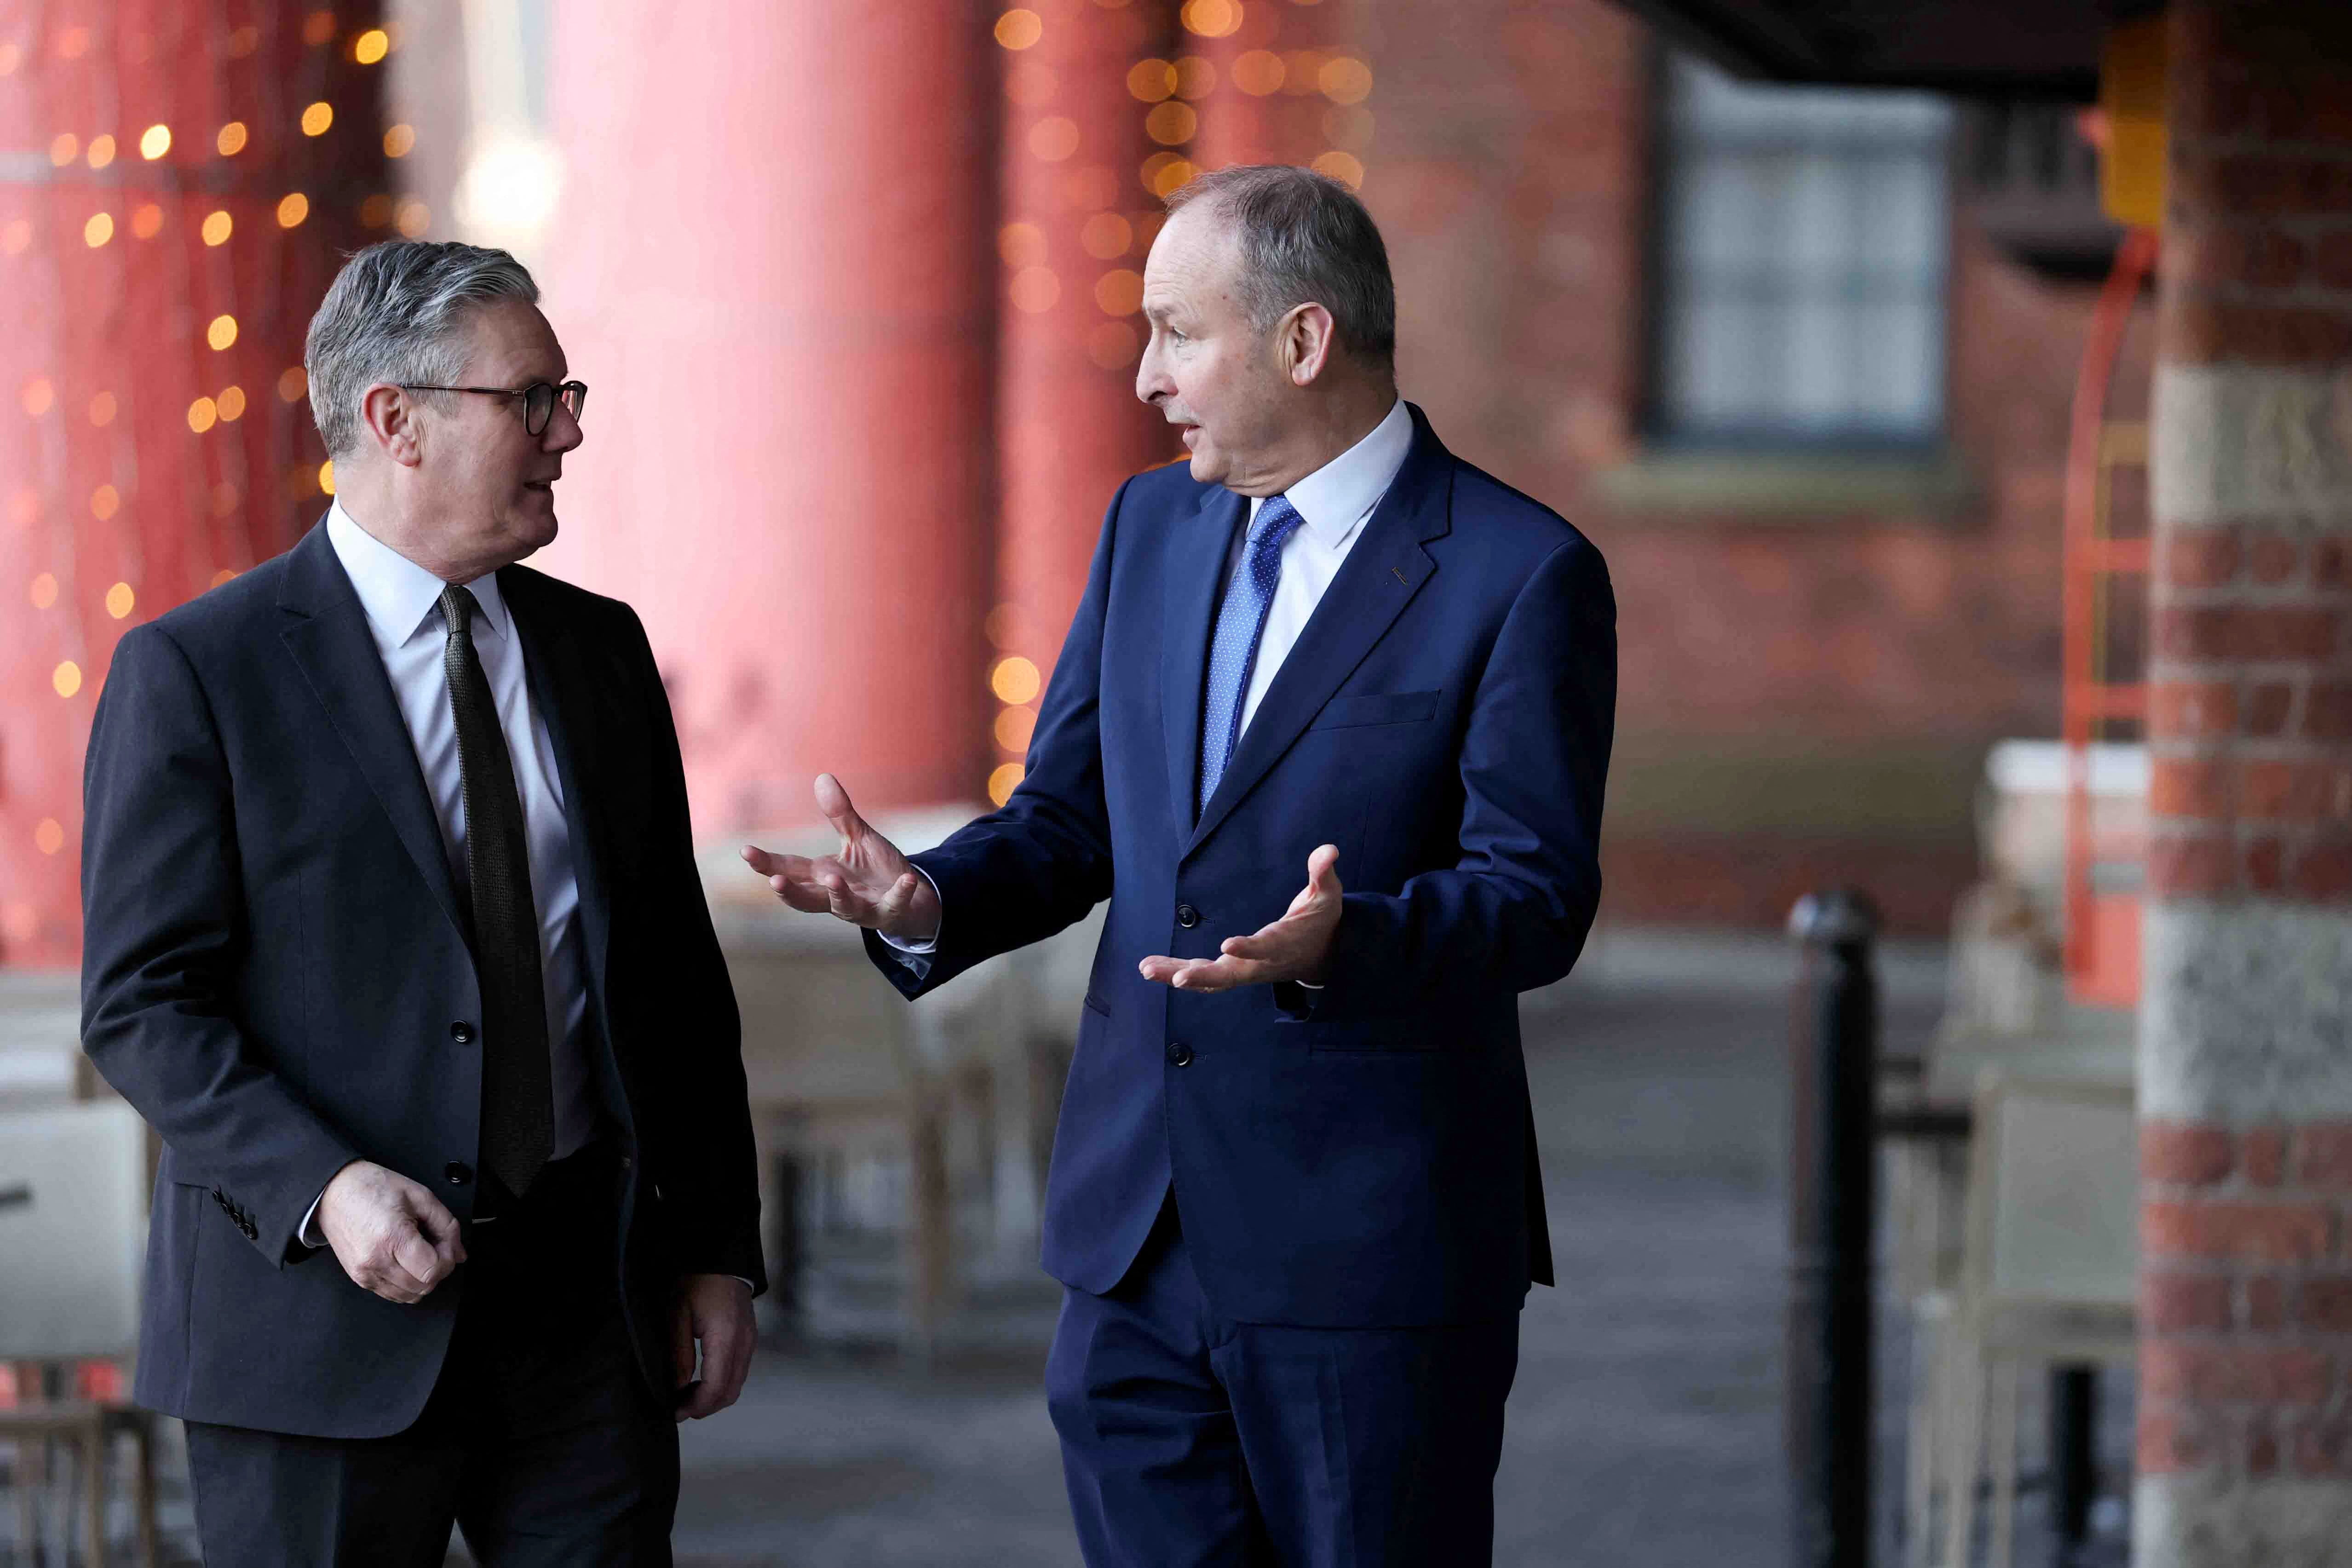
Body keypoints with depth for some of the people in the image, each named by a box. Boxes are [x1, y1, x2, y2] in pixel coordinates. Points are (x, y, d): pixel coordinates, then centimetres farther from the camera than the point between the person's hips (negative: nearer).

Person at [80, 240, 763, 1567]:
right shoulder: (196, 674, -5)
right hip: (325, 1311, -4)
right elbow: (143, 1004, -9)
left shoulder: (601, 650, 12)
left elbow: (677, 974, 14)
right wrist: (321, 1188, -21)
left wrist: (718, 1251, 10)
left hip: (589, 1305, 4)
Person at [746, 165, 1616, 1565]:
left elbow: (1538, 895, -14)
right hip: (1137, 1239, 6)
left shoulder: (1521, 575, -9)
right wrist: (931, 902, -7)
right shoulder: (1152, 528, 12)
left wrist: (1338, 946, -32)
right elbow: (1067, 817, 14)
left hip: (1372, 1253, -6)